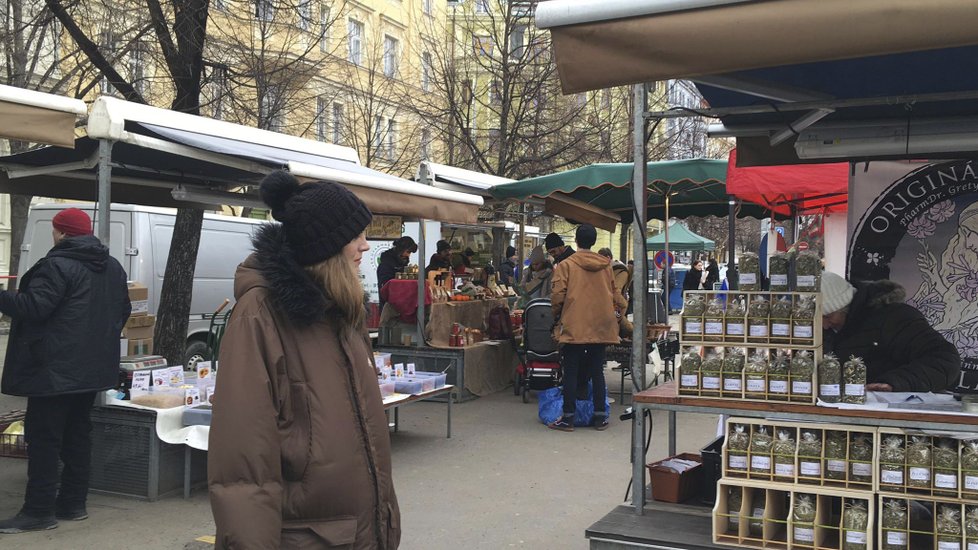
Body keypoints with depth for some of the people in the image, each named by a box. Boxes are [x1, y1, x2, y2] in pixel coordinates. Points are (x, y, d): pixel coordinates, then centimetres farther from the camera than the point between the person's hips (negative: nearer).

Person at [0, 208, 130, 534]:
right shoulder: (113, 268, 14)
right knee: (78, 434, 14)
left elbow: (32, 307, -21)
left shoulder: (57, 265, -14)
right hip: (91, 368, 9)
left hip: (54, 369, -9)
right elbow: (123, 312, 20)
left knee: (43, 438, -2)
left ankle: (39, 511, 2)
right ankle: (73, 503, 19)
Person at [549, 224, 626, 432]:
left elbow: (558, 296, -9)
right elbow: (614, 294, 10)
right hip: (600, 327, 4)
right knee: (597, 372, 11)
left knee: (571, 373, 2)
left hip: (574, 327, -4)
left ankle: (568, 418, 5)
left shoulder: (566, 265, -6)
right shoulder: (605, 265, 5)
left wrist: (556, 318, 7)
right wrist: (623, 306, 28)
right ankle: (600, 417, 14)